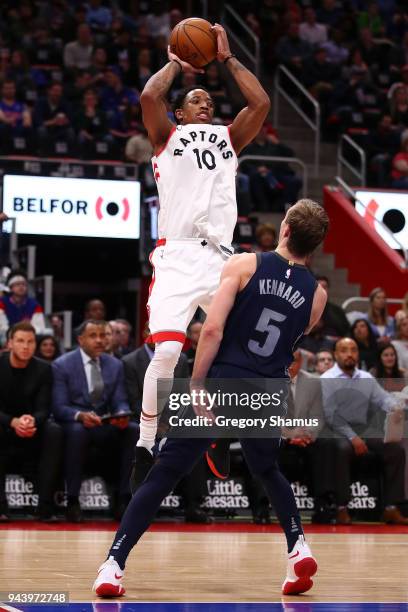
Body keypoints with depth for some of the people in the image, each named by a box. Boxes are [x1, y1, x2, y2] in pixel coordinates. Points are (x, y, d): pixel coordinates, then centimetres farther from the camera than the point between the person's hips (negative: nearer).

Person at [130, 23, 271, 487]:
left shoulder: (229, 137, 24)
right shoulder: (167, 135, 15)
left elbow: (260, 103, 11)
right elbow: (149, 95, -4)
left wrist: (227, 58, 16)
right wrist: (176, 65, 13)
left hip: (222, 256, 4)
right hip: (178, 256, -4)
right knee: (166, 352, -18)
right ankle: (145, 448, -6)